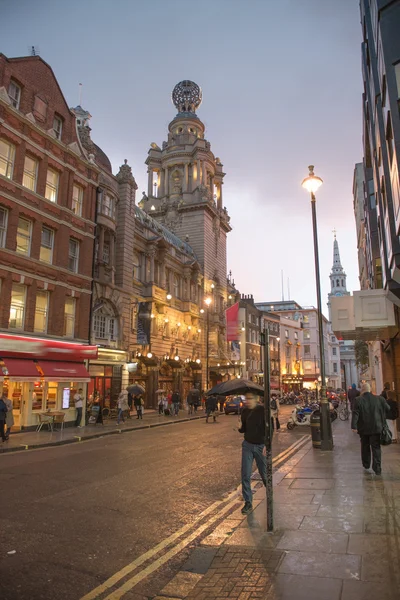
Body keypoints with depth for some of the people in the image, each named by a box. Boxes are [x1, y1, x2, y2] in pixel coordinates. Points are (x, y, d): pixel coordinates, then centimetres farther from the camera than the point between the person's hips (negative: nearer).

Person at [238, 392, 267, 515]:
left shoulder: (263, 410, -13)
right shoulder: (245, 411, 1)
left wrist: (267, 445, -19)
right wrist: (240, 427, -12)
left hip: (261, 446, -3)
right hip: (247, 445, 4)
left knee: (264, 473, 10)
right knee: (245, 475, -1)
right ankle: (248, 503, 10)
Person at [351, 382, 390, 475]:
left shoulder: (359, 400, -10)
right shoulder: (379, 399, -3)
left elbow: (355, 414, -15)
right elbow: (388, 409, 5)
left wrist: (354, 426, -13)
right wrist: (382, 420, 20)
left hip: (364, 429, -1)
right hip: (376, 428, 1)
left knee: (365, 447, 17)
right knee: (376, 448, 5)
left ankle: (366, 465, 28)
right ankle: (377, 469, 0)